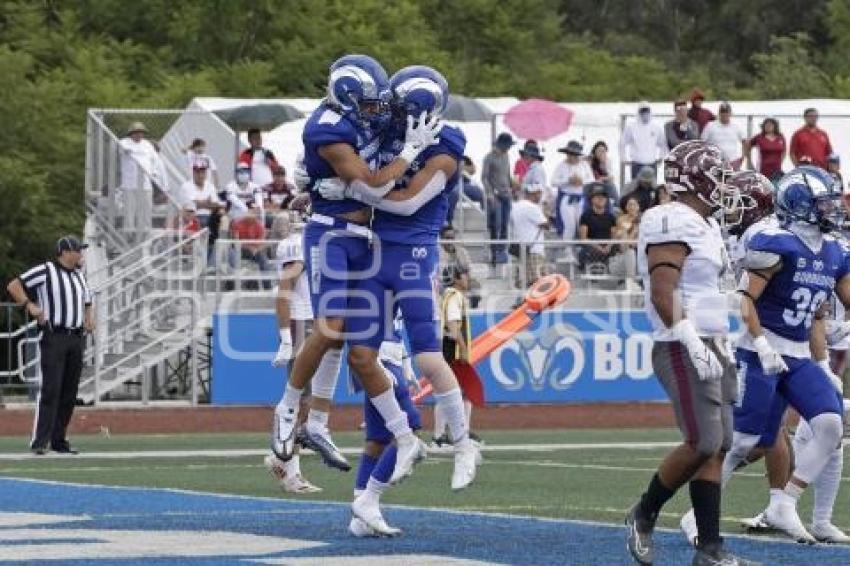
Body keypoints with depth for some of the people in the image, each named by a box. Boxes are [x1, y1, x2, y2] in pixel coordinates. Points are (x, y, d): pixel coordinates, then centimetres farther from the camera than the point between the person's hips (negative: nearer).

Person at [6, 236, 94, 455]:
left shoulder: (79, 274, 17)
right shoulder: (45, 271, -5)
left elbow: (86, 301, 31)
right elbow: (13, 286, -6)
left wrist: (89, 318, 11)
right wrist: (30, 305, -17)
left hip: (76, 338, 7)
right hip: (54, 338, -7)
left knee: (69, 393, 6)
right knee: (51, 389, -14)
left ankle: (59, 440, 12)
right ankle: (40, 441, -15)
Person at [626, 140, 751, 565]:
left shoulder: (705, 226, 18)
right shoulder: (674, 223, -13)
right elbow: (663, 294, -21)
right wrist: (695, 347, -24)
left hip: (709, 347, 10)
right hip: (683, 350, -10)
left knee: (718, 447, 5)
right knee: (703, 444, -14)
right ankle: (644, 516, 5)